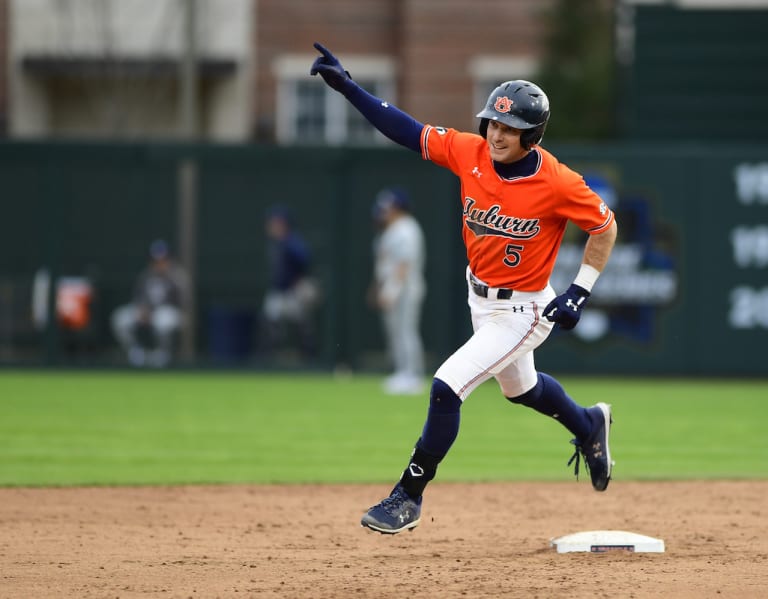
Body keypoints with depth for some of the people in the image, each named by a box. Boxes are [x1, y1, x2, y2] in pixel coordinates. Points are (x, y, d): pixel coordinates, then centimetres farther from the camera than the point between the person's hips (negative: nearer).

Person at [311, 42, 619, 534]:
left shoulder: (559, 184, -26)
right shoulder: (470, 153, -14)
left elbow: (605, 226, -11)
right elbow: (407, 130, -11)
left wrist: (579, 294, -15)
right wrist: (347, 86, -20)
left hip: (523, 310, -7)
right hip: (480, 297, 7)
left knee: (446, 388, -16)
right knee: (520, 388, 29)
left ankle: (408, 499, -2)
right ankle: (589, 425, 59)